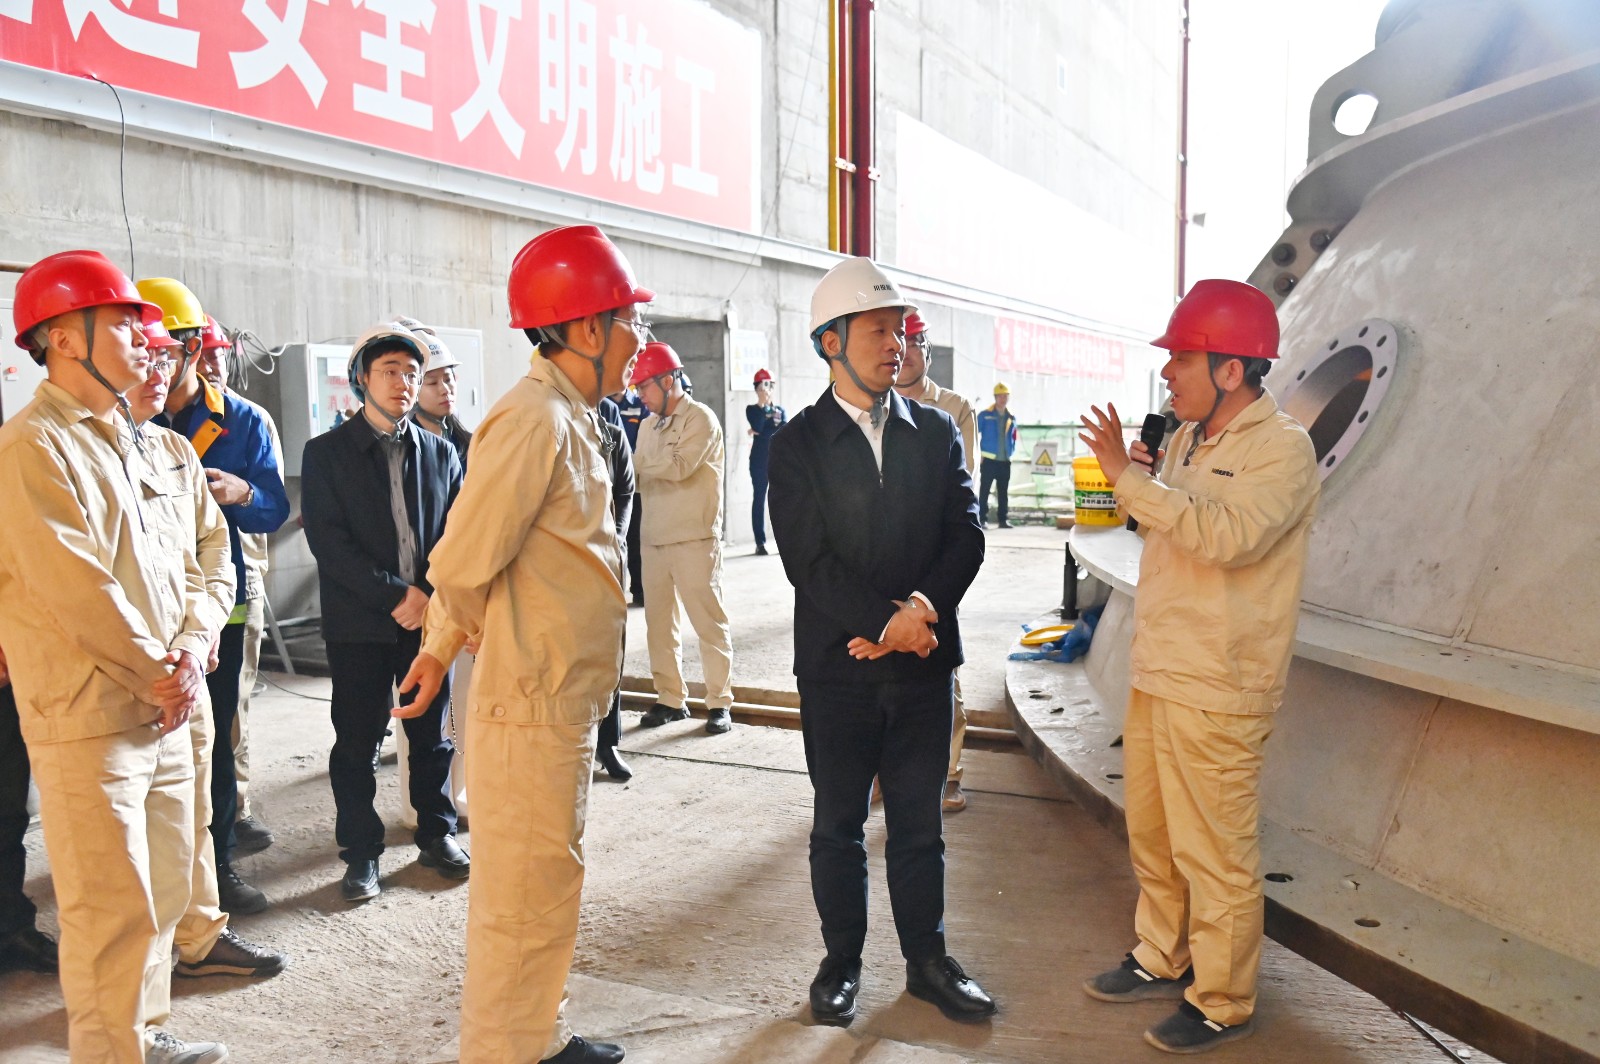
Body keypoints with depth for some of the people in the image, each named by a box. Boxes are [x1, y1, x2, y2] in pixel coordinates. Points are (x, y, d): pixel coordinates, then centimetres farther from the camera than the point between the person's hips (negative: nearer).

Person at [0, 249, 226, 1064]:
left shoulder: (126, 443, 15)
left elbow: (174, 564, 13)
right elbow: (74, 587, -18)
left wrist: (189, 655, -3)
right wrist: (157, 676, -10)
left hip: (163, 710, 8)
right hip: (88, 718, -8)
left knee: (162, 893, 16)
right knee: (111, 908, -2)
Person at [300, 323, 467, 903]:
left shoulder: (441, 453, 8)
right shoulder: (326, 452, -1)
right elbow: (327, 541, -10)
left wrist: (432, 598, -8)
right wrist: (396, 594, -15)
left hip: (428, 617, 3)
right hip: (359, 623, -3)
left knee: (432, 735, 12)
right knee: (356, 742, 5)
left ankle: (437, 834, 28)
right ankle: (361, 853, 18)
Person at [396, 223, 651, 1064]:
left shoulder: (568, 418, 11)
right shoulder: (534, 419, -20)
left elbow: (472, 566, 16)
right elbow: (463, 566, -23)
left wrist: (441, 647, 17)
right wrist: (496, 635, -4)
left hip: (562, 701, 10)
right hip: (531, 705, -10)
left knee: (546, 884, 20)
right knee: (525, 897, 4)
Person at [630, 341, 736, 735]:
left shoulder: (700, 418, -7)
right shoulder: (650, 425, 15)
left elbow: (679, 466, -20)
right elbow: (642, 479, 13)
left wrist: (634, 463, -10)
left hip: (695, 539, -7)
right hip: (654, 537, 7)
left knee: (709, 621, 0)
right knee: (658, 622, 9)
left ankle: (720, 702, 8)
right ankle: (671, 699, 20)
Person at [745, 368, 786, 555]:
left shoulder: (780, 410, 13)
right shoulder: (752, 409, 6)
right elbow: (757, 426, -15)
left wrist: (761, 433, -10)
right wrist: (763, 404, -13)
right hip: (759, 460, -2)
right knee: (759, 499, -3)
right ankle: (760, 542, -3)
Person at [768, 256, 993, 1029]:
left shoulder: (937, 432, 6)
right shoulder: (798, 443, -5)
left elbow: (966, 536, -1)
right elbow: (807, 559, -13)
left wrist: (923, 607, -17)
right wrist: (887, 621, -19)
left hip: (923, 665, 3)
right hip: (837, 668, -2)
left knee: (919, 825, 13)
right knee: (838, 827, 12)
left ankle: (927, 960, 29)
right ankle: (841, 961, 28)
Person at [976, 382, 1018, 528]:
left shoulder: (1011, 418, 11)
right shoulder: (985, 416, -2)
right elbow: (974, 434, -2)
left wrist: (1011, 452, 9)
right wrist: (977, 452, -6)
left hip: (1005, 461, 4)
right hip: (989, 460, -4)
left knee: (1003, 492, 8)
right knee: (984, 491, -2)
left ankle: (1003, 519, 14)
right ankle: (983, 519, 1)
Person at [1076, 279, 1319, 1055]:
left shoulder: (1281, 449, -15)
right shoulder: (1188, 439, 11)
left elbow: (1227, 534, -31)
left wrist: (1130, 478, -30)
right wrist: (1133, 473, 4)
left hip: (1217, 690, -9)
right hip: (1155, 671, 9)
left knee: (1214, 853, 2)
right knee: (1151, 835, 21)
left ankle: (1222, 1003, 19)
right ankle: (1163, 959, 39)